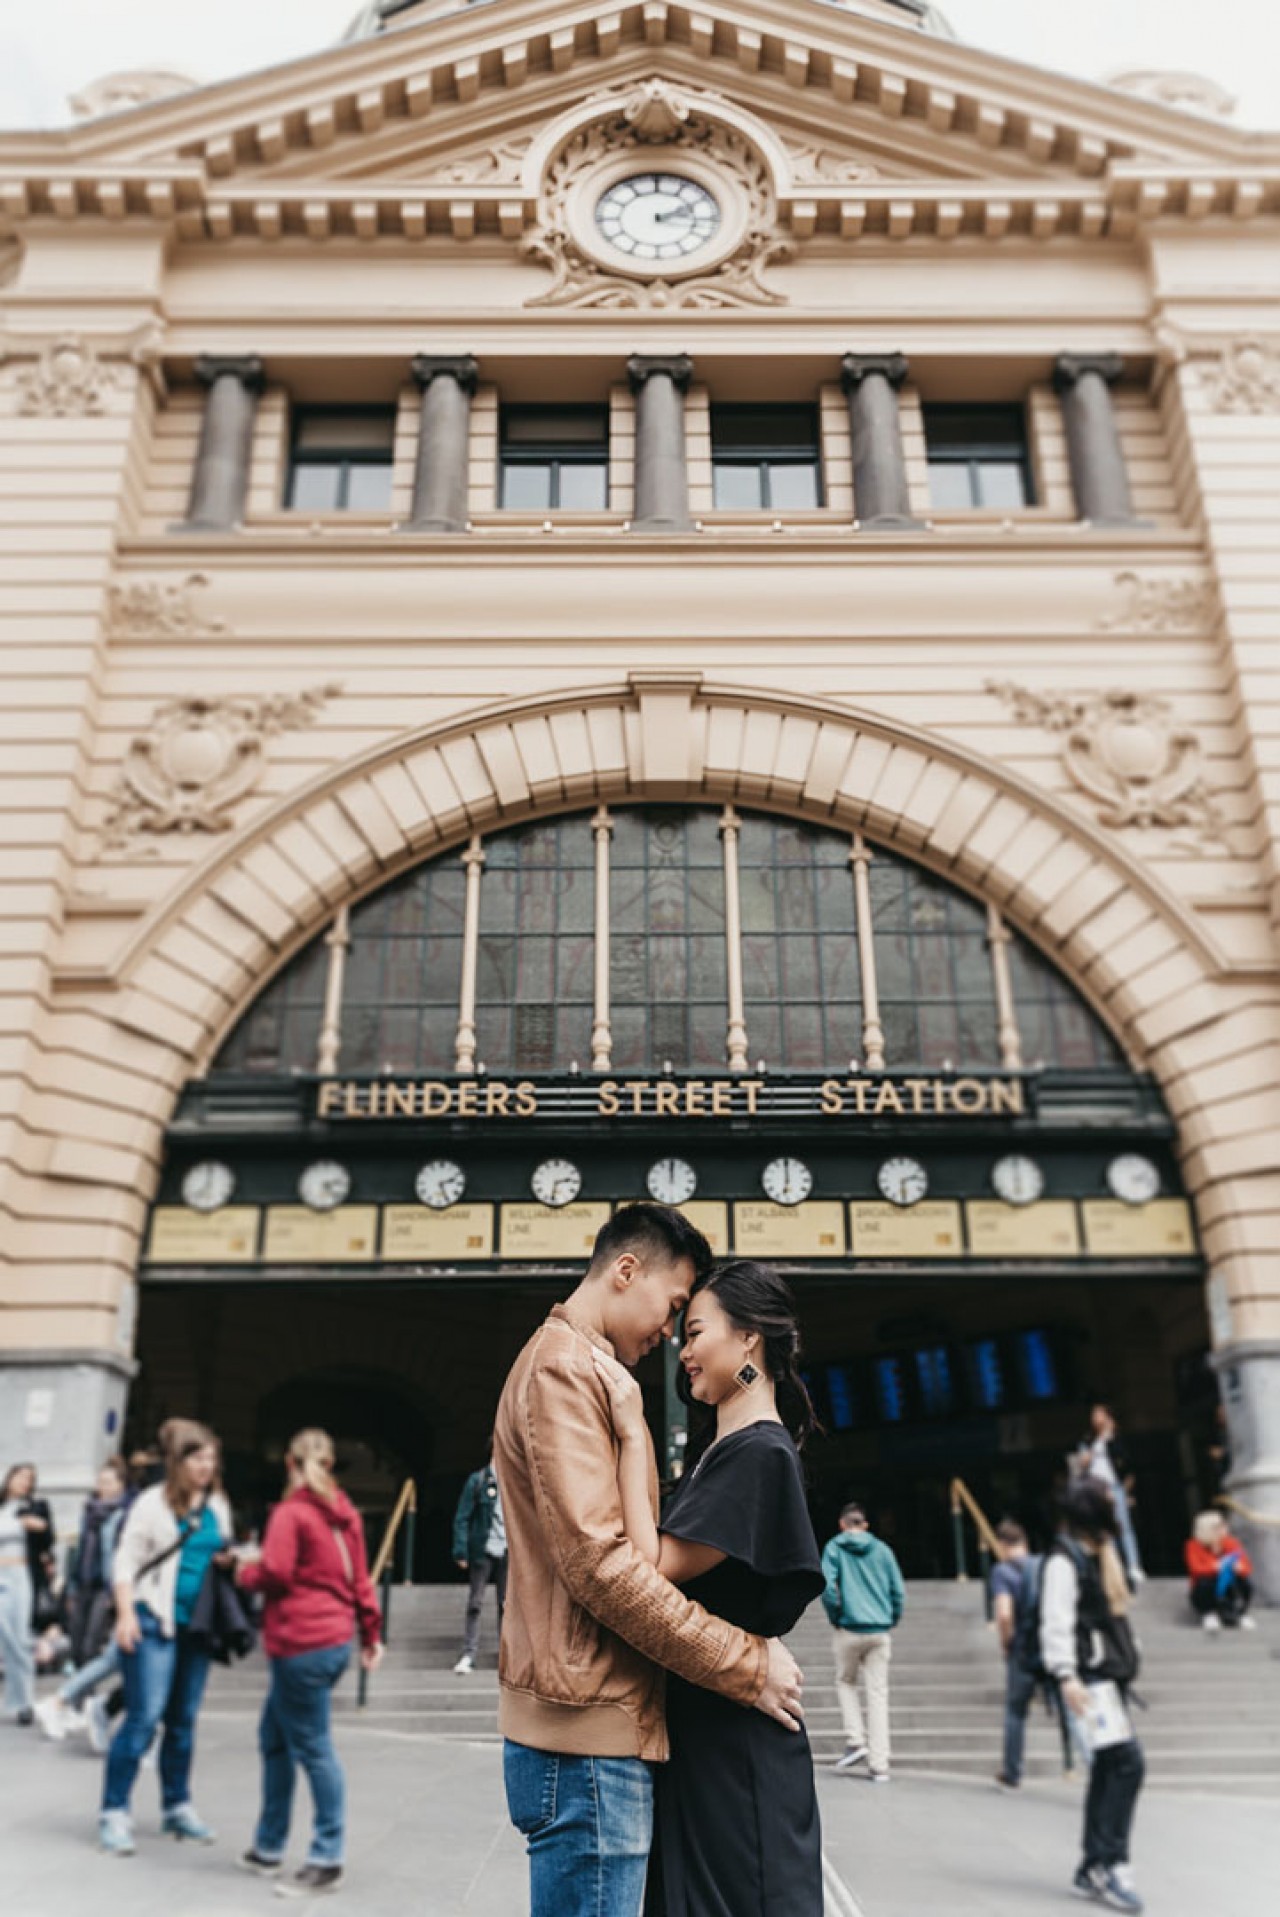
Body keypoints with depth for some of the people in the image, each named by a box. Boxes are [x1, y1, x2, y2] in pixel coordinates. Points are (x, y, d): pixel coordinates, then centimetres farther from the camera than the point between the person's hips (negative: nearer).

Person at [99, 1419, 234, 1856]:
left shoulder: (218, 1506, 10)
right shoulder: (154, 1503, -6)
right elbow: (127, 1560, -6)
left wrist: (228, 1561, -2)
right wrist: (126, 1614, -15)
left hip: (197, 1624, 5)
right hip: (154, 1621, -5)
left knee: (184, 1720, 13)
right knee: (145, 1717, -8)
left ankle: (177, 1807, 25)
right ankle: (114, 1812, 4)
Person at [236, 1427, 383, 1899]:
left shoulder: (290, 1512, -11)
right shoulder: (345, 1512, 11)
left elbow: (275, 1572, -21)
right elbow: (360, 1576, 13)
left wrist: (246, 1572, 0)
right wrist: (371, 1632, 18)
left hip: (300, 1644, -8)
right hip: (336, 1639, 8)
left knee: (313, 1748, -1)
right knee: (274, 1736, 19)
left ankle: (327, 1861, 6)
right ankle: (268, 1847, 28)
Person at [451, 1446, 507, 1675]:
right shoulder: (478, 1480, -5)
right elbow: (462, 1517, -5)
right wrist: (461, 1551, -11)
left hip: (508, 1552, 3)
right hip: (482, 1551, -3)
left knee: (507, 1604, 9)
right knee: (475, 1603, 1)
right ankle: (469, 1654, 8)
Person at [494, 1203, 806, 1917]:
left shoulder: (586, 1370, 20)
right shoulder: (562, 1365, -13)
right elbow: (598, 1559, -21)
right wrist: (746, 1664, -15)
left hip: (602, 1725, 10)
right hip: (591, 1728, -10)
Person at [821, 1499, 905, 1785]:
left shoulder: (834, 1547, 0)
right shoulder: (882, 1549, 7)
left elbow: (827, 1587, -11)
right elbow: (899, 1591, 5)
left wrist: (835, 1617, 3)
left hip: (850, 1629, -2)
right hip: (881, 1632, 2)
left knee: (845, 1683, 19)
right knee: (878, 1694, 5)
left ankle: (855, 1740, 5)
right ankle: (879, 1765, 3)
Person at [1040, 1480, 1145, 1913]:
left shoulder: (1099, 1556, 20)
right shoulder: (1064, 1559, -10)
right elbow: (1056, 1621, -18)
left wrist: (1123, 1668, 21)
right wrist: (1066, 1675, -25)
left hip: (1109, 1675, 9)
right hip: (1087, 1679, -9)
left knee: (1108, 1770, 8)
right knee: (1127, 1762, -16)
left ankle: (1094, 1870, 15)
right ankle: (1111, 1862, -10)